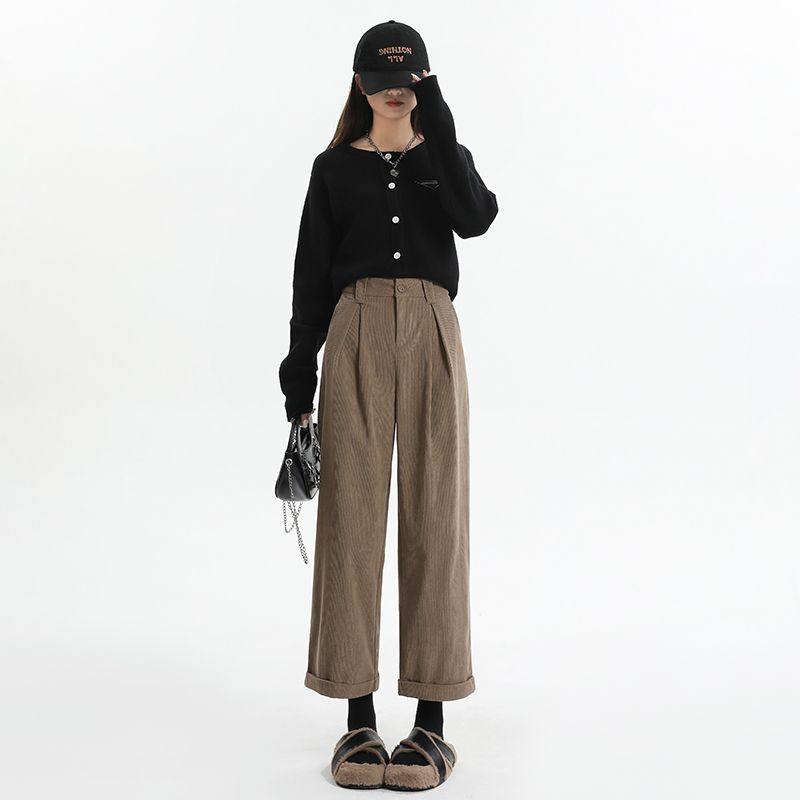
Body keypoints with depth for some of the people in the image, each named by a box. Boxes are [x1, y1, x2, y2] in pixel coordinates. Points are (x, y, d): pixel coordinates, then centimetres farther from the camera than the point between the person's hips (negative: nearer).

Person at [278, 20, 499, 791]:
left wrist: (437, 124, -8)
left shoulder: (446, 155, 15)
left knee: (434, 515, -2)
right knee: (351, 515, -3)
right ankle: (358, 717, 7)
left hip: (431, 334, 1)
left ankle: (431, 718, 6)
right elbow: (311, 275, 7)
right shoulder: (334, 167, 12)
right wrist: (299, 375, 1)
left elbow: (475, 218, -8)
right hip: (356, 335, 0)